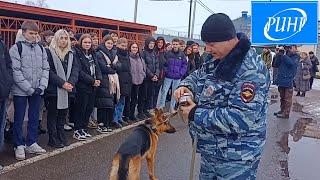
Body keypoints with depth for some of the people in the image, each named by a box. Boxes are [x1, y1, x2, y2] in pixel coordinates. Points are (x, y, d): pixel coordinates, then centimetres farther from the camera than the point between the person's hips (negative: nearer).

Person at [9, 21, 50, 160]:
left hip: (37, 91, 4)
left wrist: (41, 86, -5)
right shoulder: (16, 48, -5)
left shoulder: (41, 48, 9)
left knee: (34, 118, 12)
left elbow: (45, 69, 9)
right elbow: (16, 71, -11)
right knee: (19, 119, 5)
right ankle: (19, 146, 17)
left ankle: (31, 143, 25)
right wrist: (29, 89, -15)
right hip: (21, 91, -4)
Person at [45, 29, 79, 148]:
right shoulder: (49, 52, -2)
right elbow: (49, 71, -10)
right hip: (53, 89, -5)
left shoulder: (71, 54, 15)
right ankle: (53, 139, 11)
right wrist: (62, 83, -17)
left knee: (63, 114, 11)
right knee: (52, 114, 3)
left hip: (68, 89, 5)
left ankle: (61, 137, 21)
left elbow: (75, 70, 6)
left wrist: (71, 83, -12)